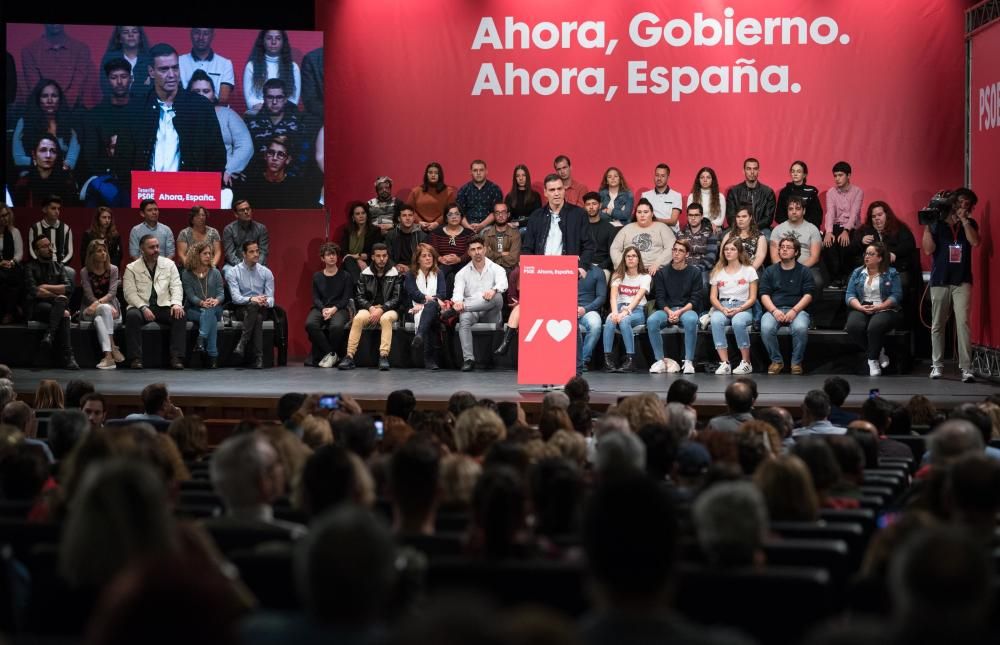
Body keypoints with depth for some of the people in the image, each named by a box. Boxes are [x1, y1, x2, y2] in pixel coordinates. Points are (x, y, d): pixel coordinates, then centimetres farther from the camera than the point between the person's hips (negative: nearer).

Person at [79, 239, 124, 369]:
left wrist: (98, 303, -27)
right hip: (90, 311, -1)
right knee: (106, 308, -34)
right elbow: (89, 295, -8)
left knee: (99, 319, -34)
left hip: (111, 307, 1)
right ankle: (113, 348, -40)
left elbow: (112, 293, -8)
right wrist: (107, 306, -23)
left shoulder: (113, 270, 5)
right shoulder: (85, 272, 2)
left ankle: (108, 356, -43)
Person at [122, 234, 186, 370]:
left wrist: (176, 303, -17)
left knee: (179, 315, -28)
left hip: (164, 306, 2)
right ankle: (135, 358, -30)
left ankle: (176, 357, -27)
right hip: (141, 306, -1)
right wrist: (143, 308, -21)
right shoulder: (131, 269, 5)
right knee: (132, 315, -34)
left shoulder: (169, 264, 13)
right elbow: (130, 293, -4)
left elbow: (176, 286, 4)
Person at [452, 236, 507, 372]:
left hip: (489, 314, -1)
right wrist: (457, 301, -31)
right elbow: (458, 291, -5)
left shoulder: (496, 269, 7)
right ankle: (468, 359, -40)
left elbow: (503, 284, -15)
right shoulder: (462, 273, 12)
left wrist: (493, 290, -40)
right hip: (471, 311, 1)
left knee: (497, 297, -33)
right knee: (464, 318, -35)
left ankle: (463, 307, -32)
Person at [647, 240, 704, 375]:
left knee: (691, 320, -37)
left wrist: (680, 312, -16)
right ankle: (660, 360, -23)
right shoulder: (662, 272, 8)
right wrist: (669, 312, -16)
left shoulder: (695, 272, 4)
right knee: (652, 321, -30)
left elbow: (695, 299, -2)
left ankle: (689, 361, -28)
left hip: (686, 309, -2)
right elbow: (660, 298, 3)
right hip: (666, 310, 2)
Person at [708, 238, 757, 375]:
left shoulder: (749, 270, 11)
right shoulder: (718, 272, 19)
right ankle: (724, 363, -36)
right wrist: (723, 309, -10)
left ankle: (746, 363, -26)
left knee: (738, 321, -38)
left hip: (743, 307, -2)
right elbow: (713, 297, 11)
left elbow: (752, 298, 4)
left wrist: (739, 309, -14)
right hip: (722, 306, 2)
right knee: (716, 321, -35)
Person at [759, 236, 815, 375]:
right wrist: (774, 310, -13)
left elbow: (808, 295, 1)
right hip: (774, 309, 1)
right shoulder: (770, 271, 15)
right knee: (766, 328, -32)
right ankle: (776, 361, -11)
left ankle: (796, 362, -13)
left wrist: (794, 310, -15)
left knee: (801, 328, -35)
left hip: (797, 309, -1)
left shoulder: (804, 272, 11)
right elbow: (764, 295, 6)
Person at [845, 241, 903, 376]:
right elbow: (849, 295, 7)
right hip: (861, 309, 3)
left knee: (875, 326, -37)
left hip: (884, 309, -3)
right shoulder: (857, 272, 16)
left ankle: (873, 360, -15)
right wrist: (861, 307, -12)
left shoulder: (891, 274, 6)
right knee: (853, 326, -31)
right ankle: (879, 353, -11)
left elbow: (896, 295, -4)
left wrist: (878, 307, -16)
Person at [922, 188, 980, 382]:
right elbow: (928, 249, -5)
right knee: (937, 325, 4)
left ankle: (966, 367, -15)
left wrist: (964, 219, -10)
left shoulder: (970, 224, 9)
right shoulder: (937, 223, 4)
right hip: (939, 281, 0)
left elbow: (975, 242, -10)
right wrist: (926, 226, -12)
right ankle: (937, 365, 13)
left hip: (962, 281, 0)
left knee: (963, 322, -12)